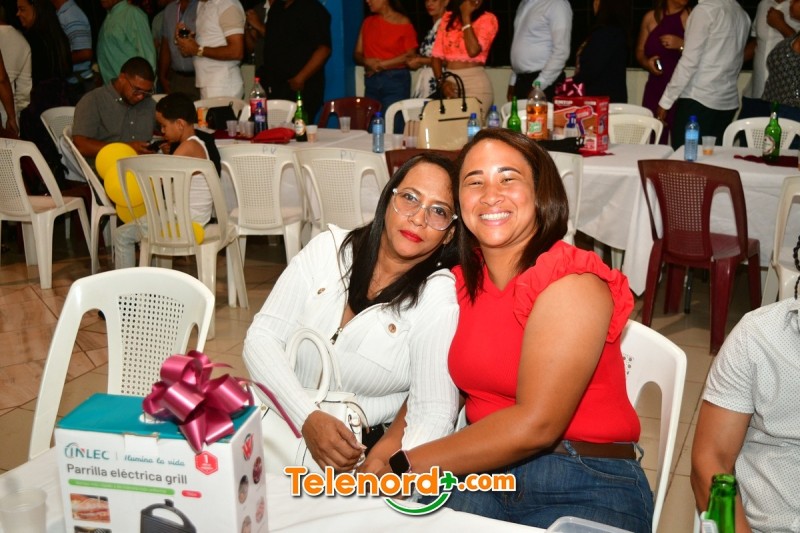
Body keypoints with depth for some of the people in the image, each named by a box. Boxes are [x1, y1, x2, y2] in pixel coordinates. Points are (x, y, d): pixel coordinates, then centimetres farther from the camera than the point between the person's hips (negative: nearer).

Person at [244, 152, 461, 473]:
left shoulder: (439, 297, -11)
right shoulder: (327, 249, 0)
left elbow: (433, 412, -15)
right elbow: (262, 337, -4)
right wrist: (307, 418, -19)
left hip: (362, 452, -3)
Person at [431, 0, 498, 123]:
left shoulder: (487, 19, -1)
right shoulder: (448, 17, 12)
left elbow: (473, 50, -17)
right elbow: (437, 55, 8)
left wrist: (466, 17, -8)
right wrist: (441, 82, -8)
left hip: (475, 83, -4)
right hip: (450, 83, 4)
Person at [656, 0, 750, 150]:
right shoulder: (742, 14, 14)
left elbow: (689, 62, -13)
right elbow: (736, 61, 19)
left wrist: (666, 100, -10)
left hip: (697, 99, -7)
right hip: (729, 102, 7)